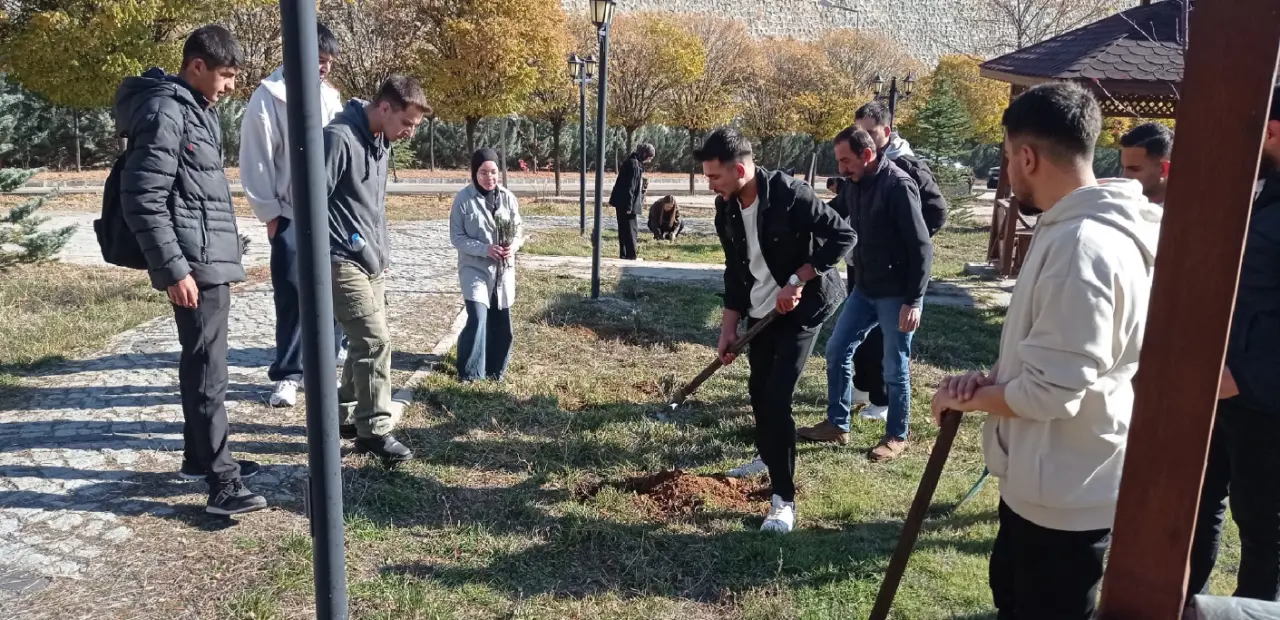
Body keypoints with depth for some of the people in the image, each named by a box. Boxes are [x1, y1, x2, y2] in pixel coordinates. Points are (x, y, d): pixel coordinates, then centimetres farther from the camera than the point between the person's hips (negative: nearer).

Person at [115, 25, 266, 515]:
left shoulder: (197, 108, 16)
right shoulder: (165, 110, -15)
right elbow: (142, 199, -20)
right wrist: (174, 269, -22)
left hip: (211, 260, 10)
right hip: (194, 265, -10)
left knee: (201, 363, 16)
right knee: (208, 371, -8)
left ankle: (200, 458, 28)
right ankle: (222, 483, -3)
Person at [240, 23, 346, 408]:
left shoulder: (329, 96, 9)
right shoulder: (268, 98, -7)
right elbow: (255, 163, -7)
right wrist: (269, 214, -8)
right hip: (290, 215, -4)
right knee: (292, 296, 0)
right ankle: (288, 375, 12)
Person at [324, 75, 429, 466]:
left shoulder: (381, 142, 12)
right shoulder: (339, 138, -17)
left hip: (372, 262, 9)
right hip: (343, 262, -9)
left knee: (365, 342, 12)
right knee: (375, 341, -11)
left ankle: (349, 416, 25)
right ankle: (375, 430, -2)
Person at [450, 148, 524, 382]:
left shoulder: (508, 198, 1)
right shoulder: (463, 199, -9)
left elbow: (519, 230, 7)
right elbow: (457, 237, -8)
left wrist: (513, 246, -15)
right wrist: (485, 249, -21)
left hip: (503, 270, 4)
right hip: (474, 269, -4)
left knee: (501, 323, 9)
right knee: (477, 319, -15)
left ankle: (495, 368, 27)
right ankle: (470, 372, -1)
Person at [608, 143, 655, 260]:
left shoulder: (636, 163, 14)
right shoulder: (634, 164, -17)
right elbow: (630, 187, -20)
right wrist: (629, 205, -20)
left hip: (622, 203, 10)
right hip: (626, 203, -10)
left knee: (624, 229, 13)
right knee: (631, 229, -4)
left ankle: (624, 254, 18)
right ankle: (631, 255, 1)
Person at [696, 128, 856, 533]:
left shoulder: (790, 195, -25)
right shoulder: (726, 208, -4)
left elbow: (844, 236, -23)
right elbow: (734, 271, 5)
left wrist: (796, 281, -25)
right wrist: (728, 328, 3)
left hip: (803, 307, -7)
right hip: (761, 310, 7)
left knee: (777, 396, -13)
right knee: (758, 392, 15)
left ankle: (784, 499, -3)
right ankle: (768, 459, 43)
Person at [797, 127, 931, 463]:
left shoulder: (897, 185, -18)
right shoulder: (855, 185, 5)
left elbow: (921, 247, -19)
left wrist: (914, 301, -20)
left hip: (897, 293, -8)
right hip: (864, 288, 8)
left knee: (895, 367, 4)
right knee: (837, 350, 11)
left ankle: (896, 436, 21)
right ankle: (837, 424, 24)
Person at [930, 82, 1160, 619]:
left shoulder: (1080, 246, -28)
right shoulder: (1077, 230, 6)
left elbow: (1051, 391, -29)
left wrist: (971, 396, -12)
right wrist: (994, 378, -2)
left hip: (1066, 496, -10)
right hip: (1046, 483, 10)